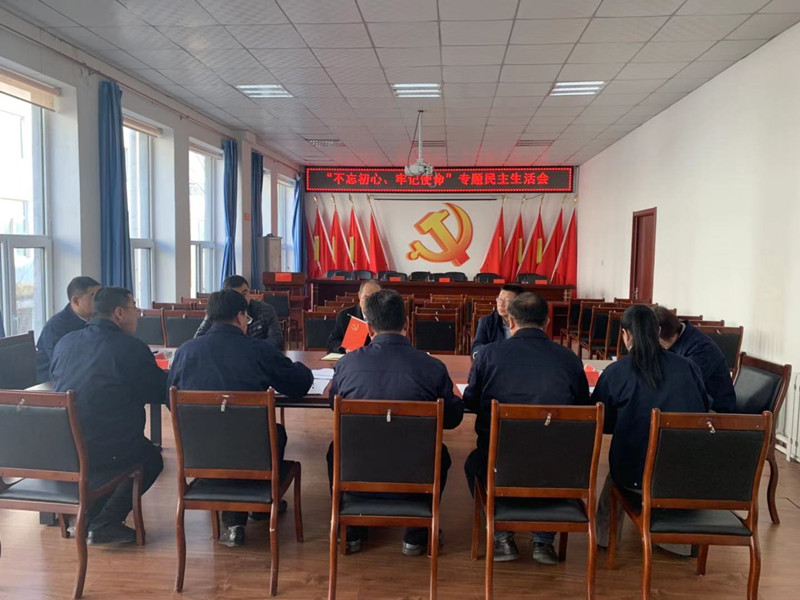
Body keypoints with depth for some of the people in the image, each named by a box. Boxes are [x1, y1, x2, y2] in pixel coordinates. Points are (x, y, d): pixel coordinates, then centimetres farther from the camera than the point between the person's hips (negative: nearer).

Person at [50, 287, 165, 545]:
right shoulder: (132, 348, -11)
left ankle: (86, 516, 26)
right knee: (151, 459, 23)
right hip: (105, 450, -6)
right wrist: (164, 375, 19)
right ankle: (104, 523, 10)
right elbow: (160, 393, -4)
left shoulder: (65, 342, 8)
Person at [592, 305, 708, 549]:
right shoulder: (688, 367, -1)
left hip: (637, 476, -2)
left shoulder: (615, 373, -8)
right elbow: (704, 410, 14)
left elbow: (600, 425, 3)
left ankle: (604, 535, 40)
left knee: (613, 474, 29)